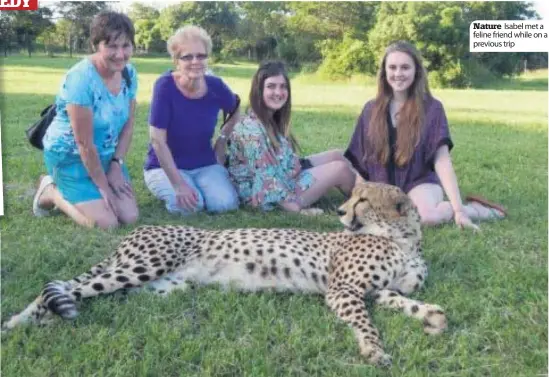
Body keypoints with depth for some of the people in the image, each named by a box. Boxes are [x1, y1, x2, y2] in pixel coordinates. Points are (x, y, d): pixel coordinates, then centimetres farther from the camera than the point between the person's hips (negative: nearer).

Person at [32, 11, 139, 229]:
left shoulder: (129, 73, -6)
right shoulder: (81, 79, -27)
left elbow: (128, 124, 3)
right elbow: (85, 144, -24)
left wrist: (116, 164, -8)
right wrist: (102, 185, -17)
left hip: (106, 154, 7)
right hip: (70, 156, -7)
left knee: (130, 217, -4)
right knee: (106, 223, -15)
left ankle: (71, 193, 20)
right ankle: (51, 191, 10)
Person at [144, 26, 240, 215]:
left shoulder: (215, 86, -10)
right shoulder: (165, 85, -21)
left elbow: (236, 112, 14)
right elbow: (158, 140, -22)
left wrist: (223, 139, 0)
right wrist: (179, 184, -23)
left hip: (205, 165, 3)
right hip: (165, 166, -3)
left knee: (225, 203, -20)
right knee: (187, 205, -28)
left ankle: (199, 185, 11)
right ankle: (168, 190, 6)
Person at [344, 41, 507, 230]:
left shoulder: (431, 108, -7)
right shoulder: (371, 109, 3)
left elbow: (442, 161, -13)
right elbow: (358, 157, 7)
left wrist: (459, 209, -20)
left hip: (419, 182, -3)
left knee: (426, 216, -37)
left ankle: (473, 209, -3)